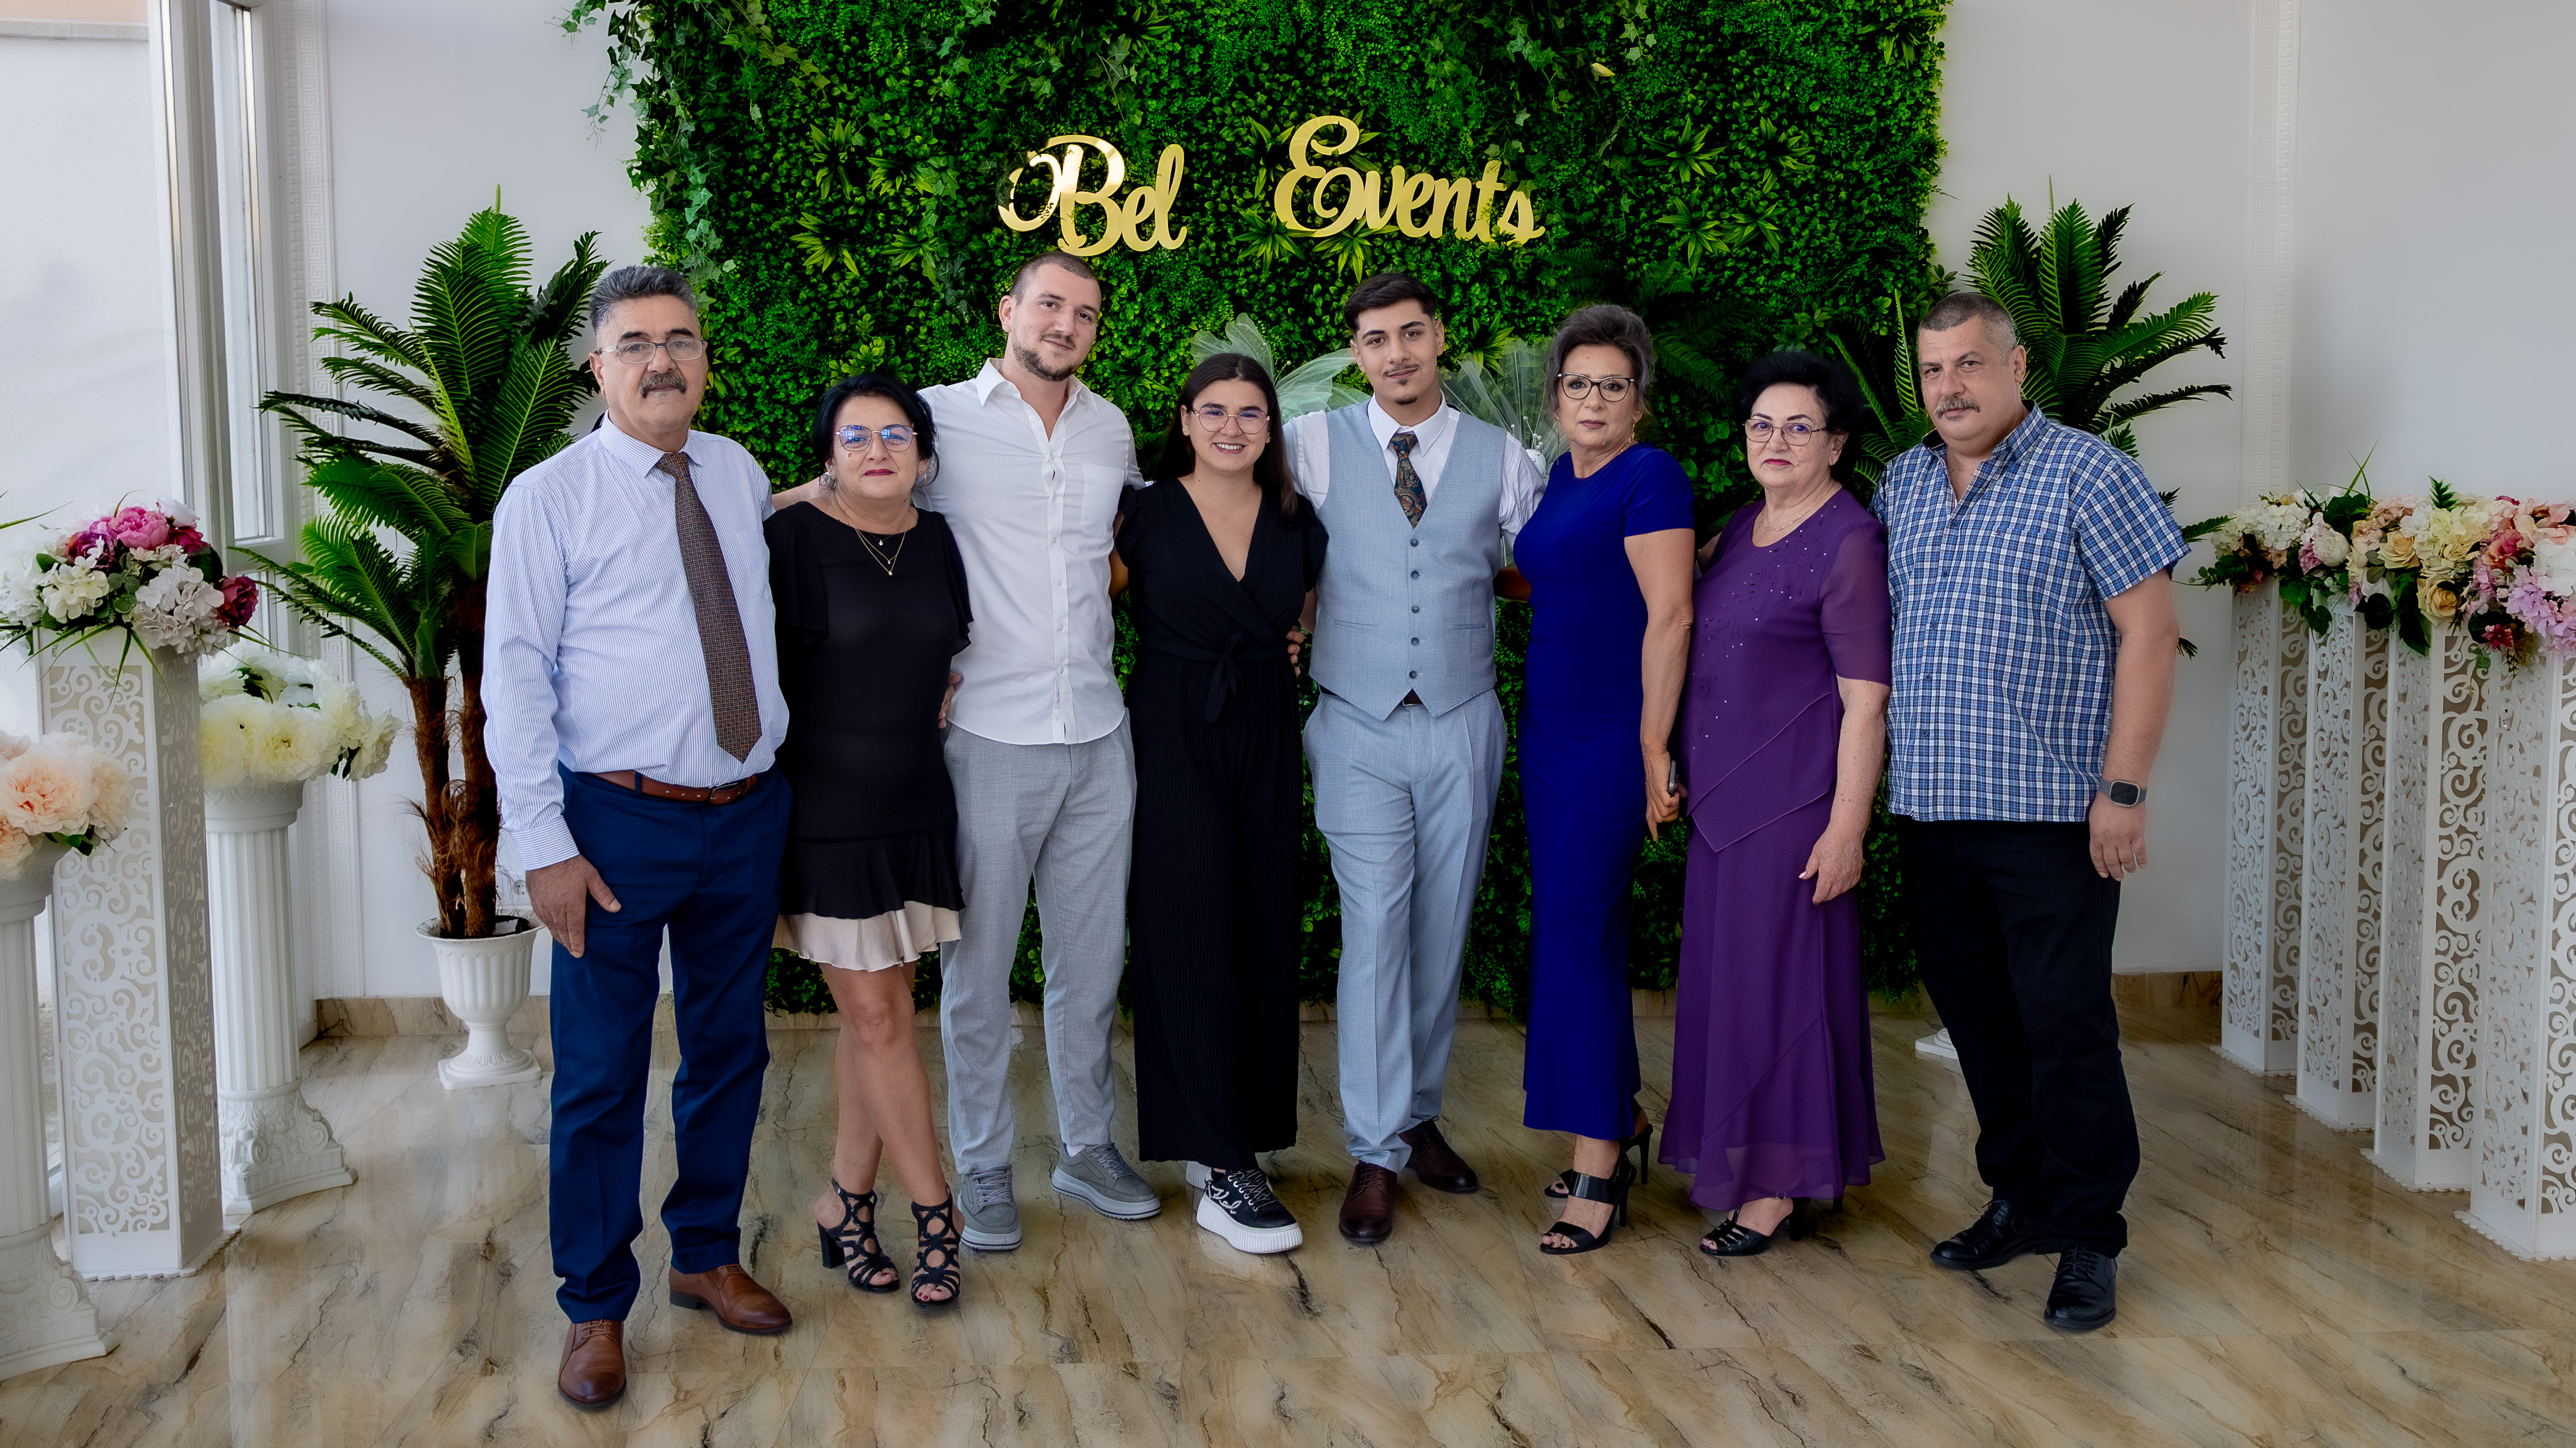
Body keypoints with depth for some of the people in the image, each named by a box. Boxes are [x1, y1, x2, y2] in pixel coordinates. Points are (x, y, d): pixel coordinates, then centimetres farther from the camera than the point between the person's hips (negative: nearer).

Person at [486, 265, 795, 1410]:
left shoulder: (741, 475, 8)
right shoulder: (549, 499, -6)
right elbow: (515, 682, -10)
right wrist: (545, 846, -15)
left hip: (750, 813, 5)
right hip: (622, 821, -5)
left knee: (730, 1049, 16)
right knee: (602, 1075, 4)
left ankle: (706, 1258, 36)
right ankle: (596, 1311, 21)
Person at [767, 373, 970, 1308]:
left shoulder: (939, 544, 7)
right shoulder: (793, 538, -9)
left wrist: (941, 700, 7)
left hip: (914, 806, 5)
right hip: (826, 807, -5)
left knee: (874, 1012, 9)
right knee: (876, 1015, -1)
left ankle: (847, 1202, 22)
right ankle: (934, 1212, 9)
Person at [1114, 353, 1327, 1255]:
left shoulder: (1296, 524, 8)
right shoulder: (1144, 516, -2)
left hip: (1268, 741, 4)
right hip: (1172, 741, -4)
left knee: (1263, 937, 6)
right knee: (1195, 939, -7)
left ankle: (1232, 1140, 20)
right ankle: (1223, 1175, -5)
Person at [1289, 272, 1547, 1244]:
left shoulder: (1502, 459, 5)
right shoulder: (1314, 446, 1)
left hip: (1461, 727, 2)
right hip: (1359, 731, -2)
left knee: (1443, 933, 9)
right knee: (1375, 931, -6)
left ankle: (1419, 1116, 25)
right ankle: (1376, 1153, 3)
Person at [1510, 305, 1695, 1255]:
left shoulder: (1650, 476, -11)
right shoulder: (1560, 477, 14)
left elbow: (1670, 615, -16)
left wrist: (1655, 751, -18)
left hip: (1610, 739, -8)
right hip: (1549, 730, 8)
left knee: (1578, 935, -8)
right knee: (1574, 925, 13)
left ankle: (1597, 1174, 0)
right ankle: (1619, 1124, 27)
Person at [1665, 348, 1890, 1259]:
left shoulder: (1849, 543, -12)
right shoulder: (1744, 527, 12)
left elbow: (1865, 700, -16)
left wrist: (1847, 826, -20)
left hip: (1795, 795, -8)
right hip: (1723, 790, 8)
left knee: (1778, 972, -2)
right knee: (1728, 971, 12)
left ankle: (1781, 1186, 10)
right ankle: (1743, 1167, 24)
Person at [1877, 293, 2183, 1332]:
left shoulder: (2088, 474, -5)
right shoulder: (1902, 484, 13)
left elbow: (2149, 632, -8)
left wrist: (2123, 789, -14)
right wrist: (1873, 776, 12)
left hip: (2050, 809, -6)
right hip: (1929, 807, 6)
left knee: (2066, 1024, -3)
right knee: (1976, 1017, 13)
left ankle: (2089, 1239, 10)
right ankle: (2022, 1201, 28)